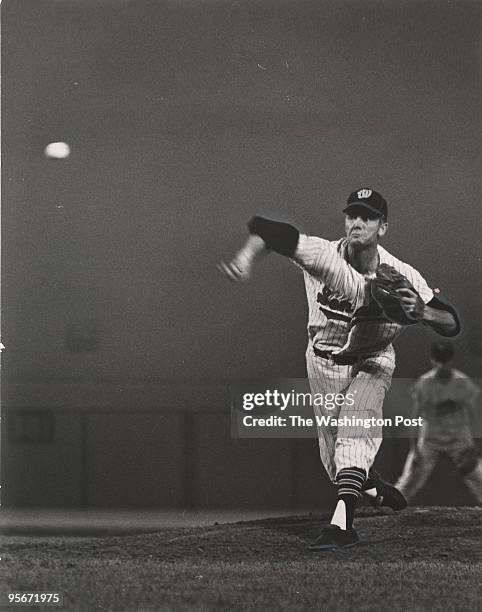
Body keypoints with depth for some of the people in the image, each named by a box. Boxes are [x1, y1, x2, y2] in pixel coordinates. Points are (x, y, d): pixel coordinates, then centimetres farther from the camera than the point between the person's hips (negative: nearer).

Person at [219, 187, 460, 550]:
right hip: (324, 363, 2)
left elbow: (452, 325, -20)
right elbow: (267, 231, -35)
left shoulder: (402, 276, -21)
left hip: (372, 363, -2)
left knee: (356, 428, -27)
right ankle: (374, 488, 39)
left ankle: (342, 521, -36)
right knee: (332, 446, 8)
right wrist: (246, 258, -57)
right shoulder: (323, 255, -25)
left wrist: (421, 311, -42)